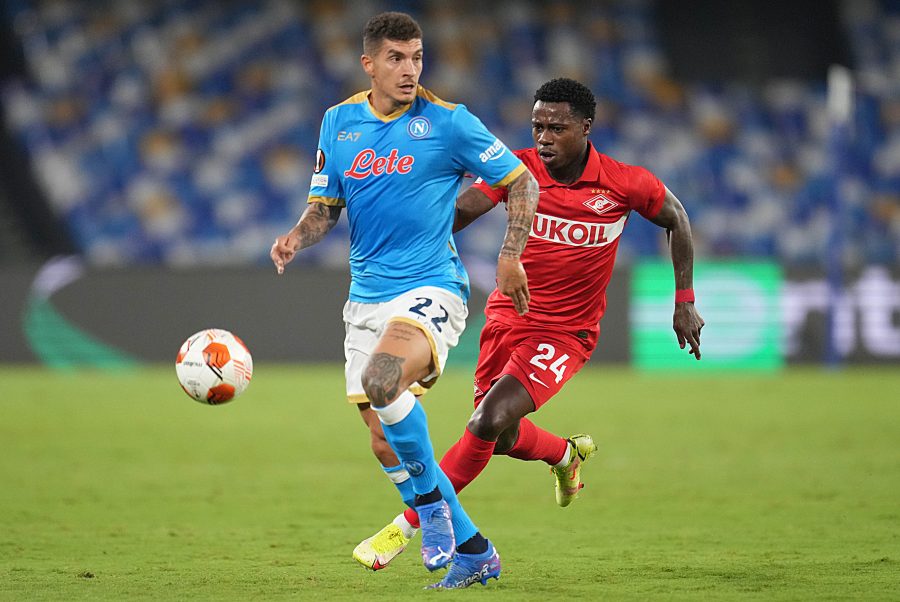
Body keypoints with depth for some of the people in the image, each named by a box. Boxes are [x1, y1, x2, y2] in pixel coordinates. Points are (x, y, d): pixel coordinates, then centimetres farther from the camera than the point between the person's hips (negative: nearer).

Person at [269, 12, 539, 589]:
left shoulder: (448, 122, -5)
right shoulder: (338, 121, 8)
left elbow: (522, 182, 2)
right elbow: (325, 207, 15)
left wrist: (510, 257, -7)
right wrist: (297, 237, -6)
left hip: (431, 287, -6)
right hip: (367, 298, 6)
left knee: (382, 380, -34)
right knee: (386, 445, 4)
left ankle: (430, 501, -12)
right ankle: (474, 552, 18)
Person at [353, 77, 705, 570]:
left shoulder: (625, 184, -13)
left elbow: (675, 218, 5)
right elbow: (461, 210, -22)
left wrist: (685, 301, 5)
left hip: (567, 334, -4)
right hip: (508, 316, 4)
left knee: (490, 420, -21)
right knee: (503, 437, 13)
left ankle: (407, 525, -12)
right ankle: (568, 455, 49)